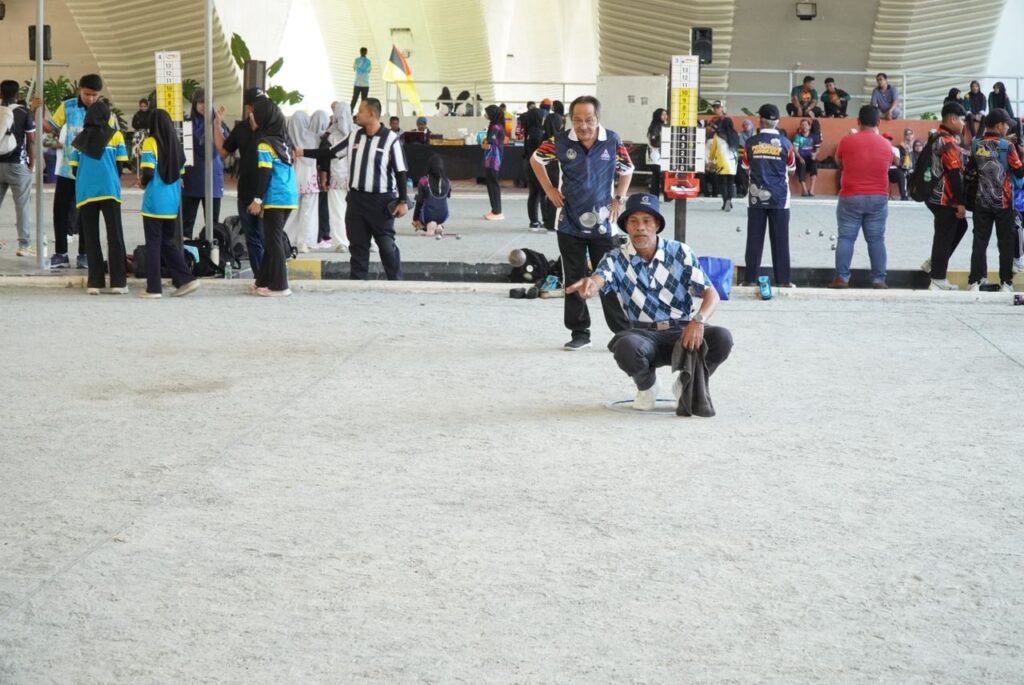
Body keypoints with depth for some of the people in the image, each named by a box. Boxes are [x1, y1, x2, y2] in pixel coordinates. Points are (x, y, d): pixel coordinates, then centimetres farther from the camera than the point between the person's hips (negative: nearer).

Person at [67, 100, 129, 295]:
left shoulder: (80, 139, 9)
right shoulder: (115, 135, 2)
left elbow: (74, 168, 8)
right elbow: (120, 165, 2)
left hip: (85, 192, 2)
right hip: (109, 191, -2)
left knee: (91, 238, 6)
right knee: (115, 237, 2)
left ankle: (94, 282, 3)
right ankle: (118, 282, -2)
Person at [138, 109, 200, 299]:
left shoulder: (150, 143, -9)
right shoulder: (176, 144, 7)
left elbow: (147, 172, -17)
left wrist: (143, 183, 2)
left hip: (154, 203, -5)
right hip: (172, 203, 5)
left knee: (153, 245, 2)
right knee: (168, 243, 15)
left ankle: (154, 288, 3)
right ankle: (186, 279, 5)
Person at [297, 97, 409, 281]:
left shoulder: (390, 139, -9)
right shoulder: (354, 136, 7)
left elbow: (400, 172, -9)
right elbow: (331, 153, 15)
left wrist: (403, 201, -12)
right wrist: (302, 152, 11)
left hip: (382, 201, -5)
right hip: (356, 197, 5)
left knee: (387, 245, -2)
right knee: (357, 244, 9)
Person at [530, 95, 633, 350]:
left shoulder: (613, 141, -7)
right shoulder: (561, 142, -8)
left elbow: (627, 170, 10)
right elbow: (536, 159, 10)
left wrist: (618, 199, 1)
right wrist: (549, 189, 3)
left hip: (602, 223, -1)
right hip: (570, 224, 1)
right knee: (573, 280, 7)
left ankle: (623, 332, 6)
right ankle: (580, 333, 17)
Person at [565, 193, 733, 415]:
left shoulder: (681, 253, 1)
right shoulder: (616, 259, 0)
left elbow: (711, 293, -4)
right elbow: (597, 281, -21)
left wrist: (698, 320, -25)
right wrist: (587, 285, -48)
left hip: (682, 331, 1)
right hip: (643, 334, -1)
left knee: (722, 338, -28)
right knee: (626, 347, -37)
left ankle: (689, 385, 4)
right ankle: (646, 386, 2)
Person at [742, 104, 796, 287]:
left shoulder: (751, 143, -3)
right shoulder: (785, 143, -4)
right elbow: (791, 169, 8)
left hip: (756, 197, 1)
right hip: (779, 198, 0)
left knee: (754, 239, 4)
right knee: (780, 240, 3)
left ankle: (751, 279, 3)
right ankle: (783, 280, 3)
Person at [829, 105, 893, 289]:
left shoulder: (847, 141, -6)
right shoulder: (886, 144, 1)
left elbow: (838, 161, 12)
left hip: (851, 197, -2)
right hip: (878, 198, 2)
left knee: (846, 237, 3)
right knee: (876, 239, 5)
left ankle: (841, 277, -1)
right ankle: (878, 280, 4)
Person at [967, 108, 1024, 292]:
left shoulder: (976, 145, 1)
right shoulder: (1007, 145, -11)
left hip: (981, 201, 4)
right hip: (1003, 202, -4)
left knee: (980, 241, 8)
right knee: (1006, 243, 5)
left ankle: (975, 280, 6)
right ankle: (1006, 282, 6)